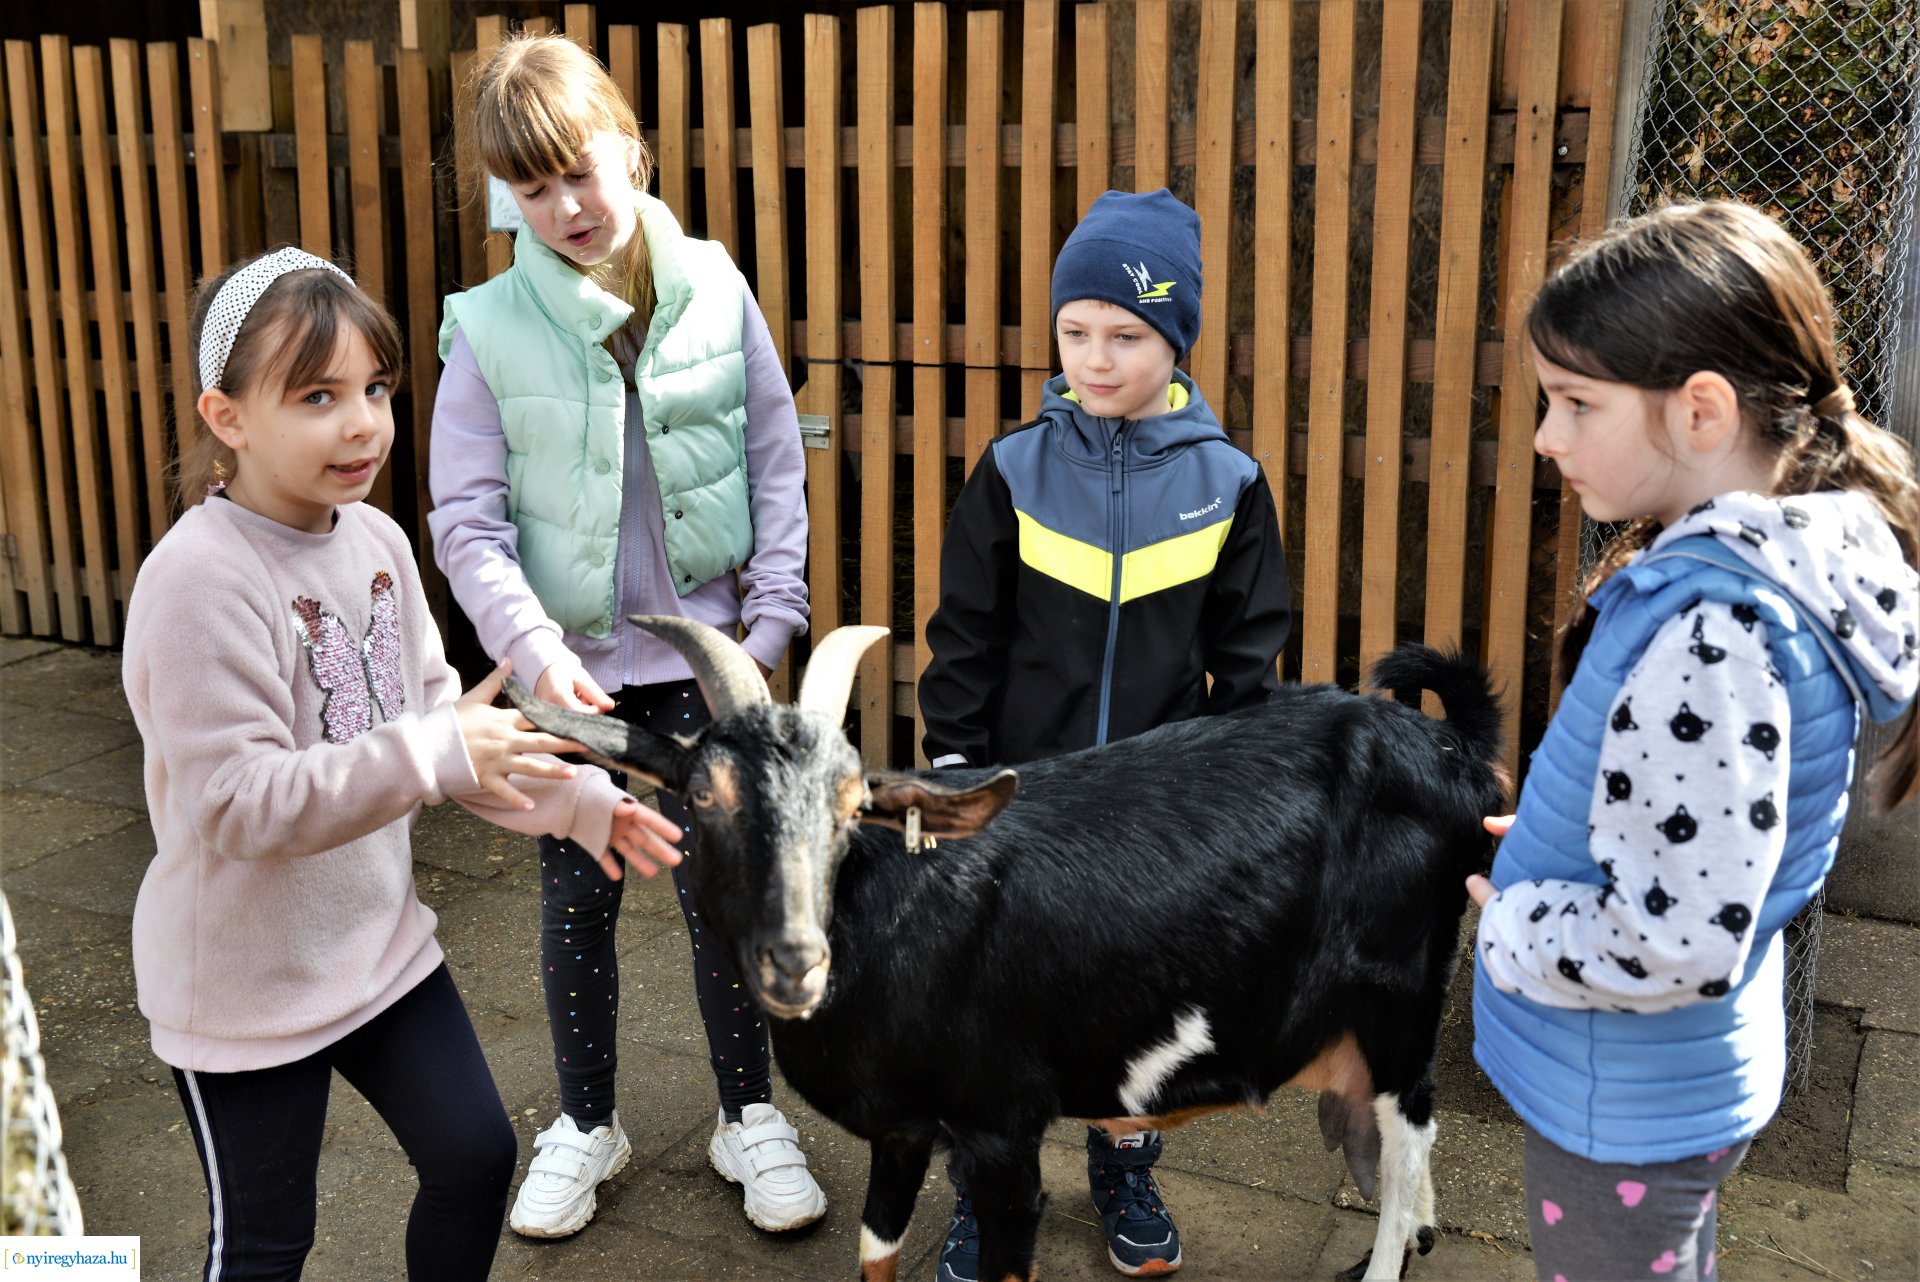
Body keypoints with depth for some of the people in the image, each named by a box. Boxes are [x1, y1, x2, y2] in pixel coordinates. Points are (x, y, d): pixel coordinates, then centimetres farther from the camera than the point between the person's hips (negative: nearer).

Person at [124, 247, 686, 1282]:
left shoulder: (377, 539, -2)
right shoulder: (200, 580, -26)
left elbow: (439, 716, 5)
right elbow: (238, 804, -29)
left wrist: (579, 800, -6)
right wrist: (437, 754, -34)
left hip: (380, 941, 7)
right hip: (247, 985, -6)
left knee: (476, 1157, 17)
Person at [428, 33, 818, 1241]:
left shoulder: (714, 288, -5)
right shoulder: (492, 328, -8)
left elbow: (778, 459, 0)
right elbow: (467, 520, -7)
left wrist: (775, 614, -6)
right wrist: (533, 645, -20)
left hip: (702, 655, 0)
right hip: (570, 666, 0)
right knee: (578, 901, 14)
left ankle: (751, 1115, 29)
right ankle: (586, 1123, 34)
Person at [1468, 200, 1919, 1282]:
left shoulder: (1711, 634, -33)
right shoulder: (1794, 560, -3)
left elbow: (1676, 943, -32)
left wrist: (1510, 926, -16)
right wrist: (1558, 842, 4)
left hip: (1625, 1112, -8)